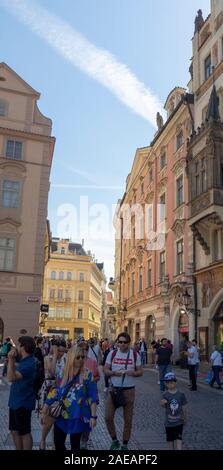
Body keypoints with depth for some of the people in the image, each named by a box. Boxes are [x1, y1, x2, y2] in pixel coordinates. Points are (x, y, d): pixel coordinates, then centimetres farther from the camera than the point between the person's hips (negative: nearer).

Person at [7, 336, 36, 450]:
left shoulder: (29, 364, -24)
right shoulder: (23, 360, 7)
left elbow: (11, 377, -34)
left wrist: (10, 360, -34)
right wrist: (13, 359, 8)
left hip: (23, 403, -10)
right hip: (15, 401, 10)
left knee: (24, 433, 4)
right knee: (15, 431, 19)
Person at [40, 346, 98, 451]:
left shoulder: (87, 375, -9)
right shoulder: (62, 374, -2)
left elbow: (93, 397, -9)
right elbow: (53, 392, 2)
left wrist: (93, 416, -14)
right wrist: (44, 411, 4)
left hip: (78, 417, -3)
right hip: (61, 415, 3)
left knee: (75, 445, 10)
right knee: (58, 443, 9)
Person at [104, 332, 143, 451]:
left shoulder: (135, 355, -3)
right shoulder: (112, 354, -2)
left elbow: (140, 372, 1)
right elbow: (105, 370, 0)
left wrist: (133, 373, -21)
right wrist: (114, 372, -20)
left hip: (129, 390, 0)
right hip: (114, 389, 1)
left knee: (128, 420, 8)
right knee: (108, 417, -2)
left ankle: (125, 445, 28)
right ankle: (114, 440, 23)